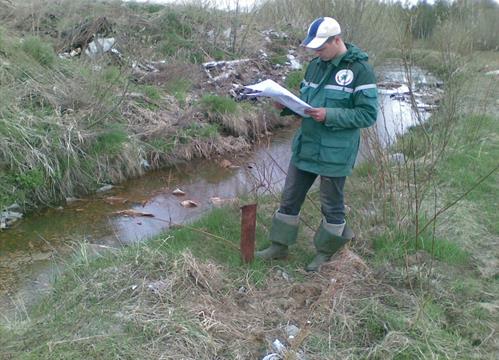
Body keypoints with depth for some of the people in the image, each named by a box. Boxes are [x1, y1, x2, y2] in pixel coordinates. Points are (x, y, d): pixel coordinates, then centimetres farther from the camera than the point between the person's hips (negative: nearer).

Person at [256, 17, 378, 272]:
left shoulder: (360, 69, -13)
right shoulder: (316, 64, 7)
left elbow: (368, 114, -15)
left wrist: (329, 115, -24)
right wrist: (287, 106, -5)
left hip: (335, 153, -6)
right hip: (305, 146, 7)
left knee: (331, 204, 11)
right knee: (290, 198, 14)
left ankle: (326, 251, 32)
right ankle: (279, 246, 30)